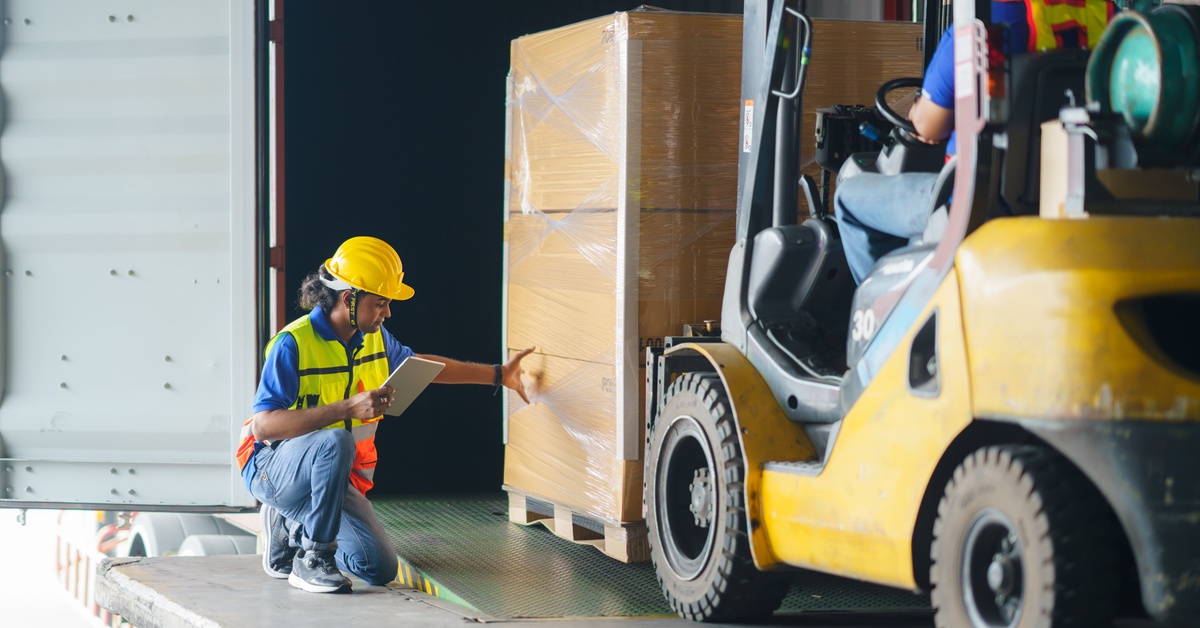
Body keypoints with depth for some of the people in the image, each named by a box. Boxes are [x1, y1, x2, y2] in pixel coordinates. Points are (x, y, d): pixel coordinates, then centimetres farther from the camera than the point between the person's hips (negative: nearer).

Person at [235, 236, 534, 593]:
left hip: (333, 478, 7)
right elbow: (263, 426, -31)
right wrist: (348, 408, -38)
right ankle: (312, 559, -24)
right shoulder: (293, 343, -22)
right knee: (336, 441, -38)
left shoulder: (373, 337, 2)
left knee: (380, 569, -5)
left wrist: (499, 375, 22)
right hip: (273, 467, -7)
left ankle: (290, 527, 18)